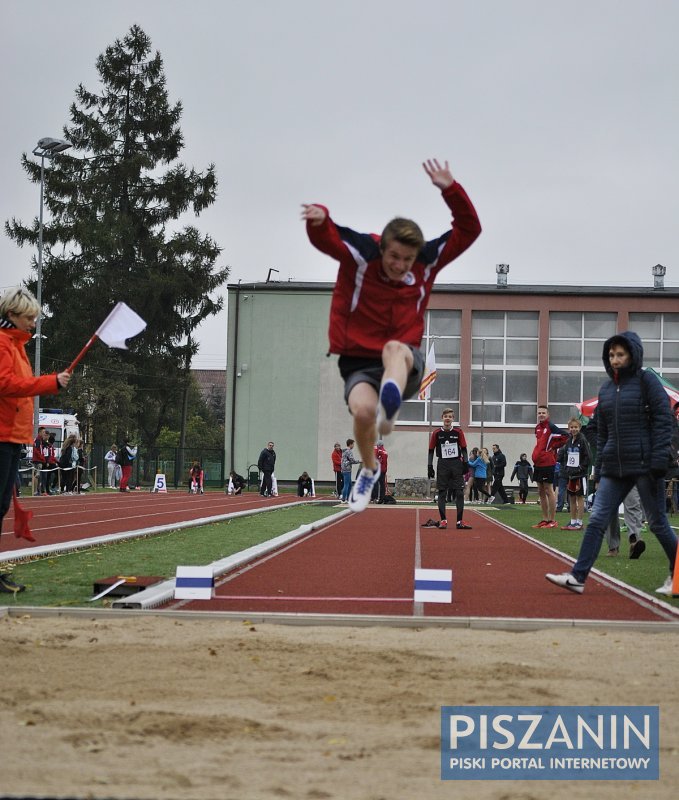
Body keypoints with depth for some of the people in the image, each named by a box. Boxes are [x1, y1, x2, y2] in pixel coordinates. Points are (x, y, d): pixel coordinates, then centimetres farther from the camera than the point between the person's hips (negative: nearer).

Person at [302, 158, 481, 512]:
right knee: (362, 409, -30)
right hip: (359, 361, -1)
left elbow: (469, 229, -3)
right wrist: (320, 218, -46)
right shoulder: (360, 253, -8)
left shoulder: (428, 260, -2)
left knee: (395, 349, -36)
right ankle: (369, 470, 1)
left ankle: (390, 405, -68)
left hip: (405, 363, 1)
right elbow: (323, 237, -21)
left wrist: (450, 190, -19)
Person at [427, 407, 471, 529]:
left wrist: (465, 464, -1)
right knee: (442, 493, 0)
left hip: (457, 464, 1)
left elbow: (464, 449, 6)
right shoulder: (436, 433, 1)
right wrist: (430, 466, -1)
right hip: (442, 465, -1)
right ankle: (443, 520, 6)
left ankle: (459, 521, 0)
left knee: (459, 493, -2)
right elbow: (431, 451, 4)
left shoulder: (458, 432, 3)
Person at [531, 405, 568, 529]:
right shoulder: (538, 428, 13)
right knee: (541, 492, 11)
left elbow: (565, 436, -19)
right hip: (537, 463, 9)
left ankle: (552, 520, -1)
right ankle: (545, 519, 18)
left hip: (547, 463, -9)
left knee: (549, 491, -5)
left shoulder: (550, 427, -11)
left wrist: (554, 447, -11)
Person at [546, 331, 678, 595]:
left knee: (657, 523, 2)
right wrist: (599, 469, 12)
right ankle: (578, 577, -6)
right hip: (614, 469, 5)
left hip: (644, 465, -5)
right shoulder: (606, 389, 14)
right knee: (597, 520, -3)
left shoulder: (646, 381, -3)